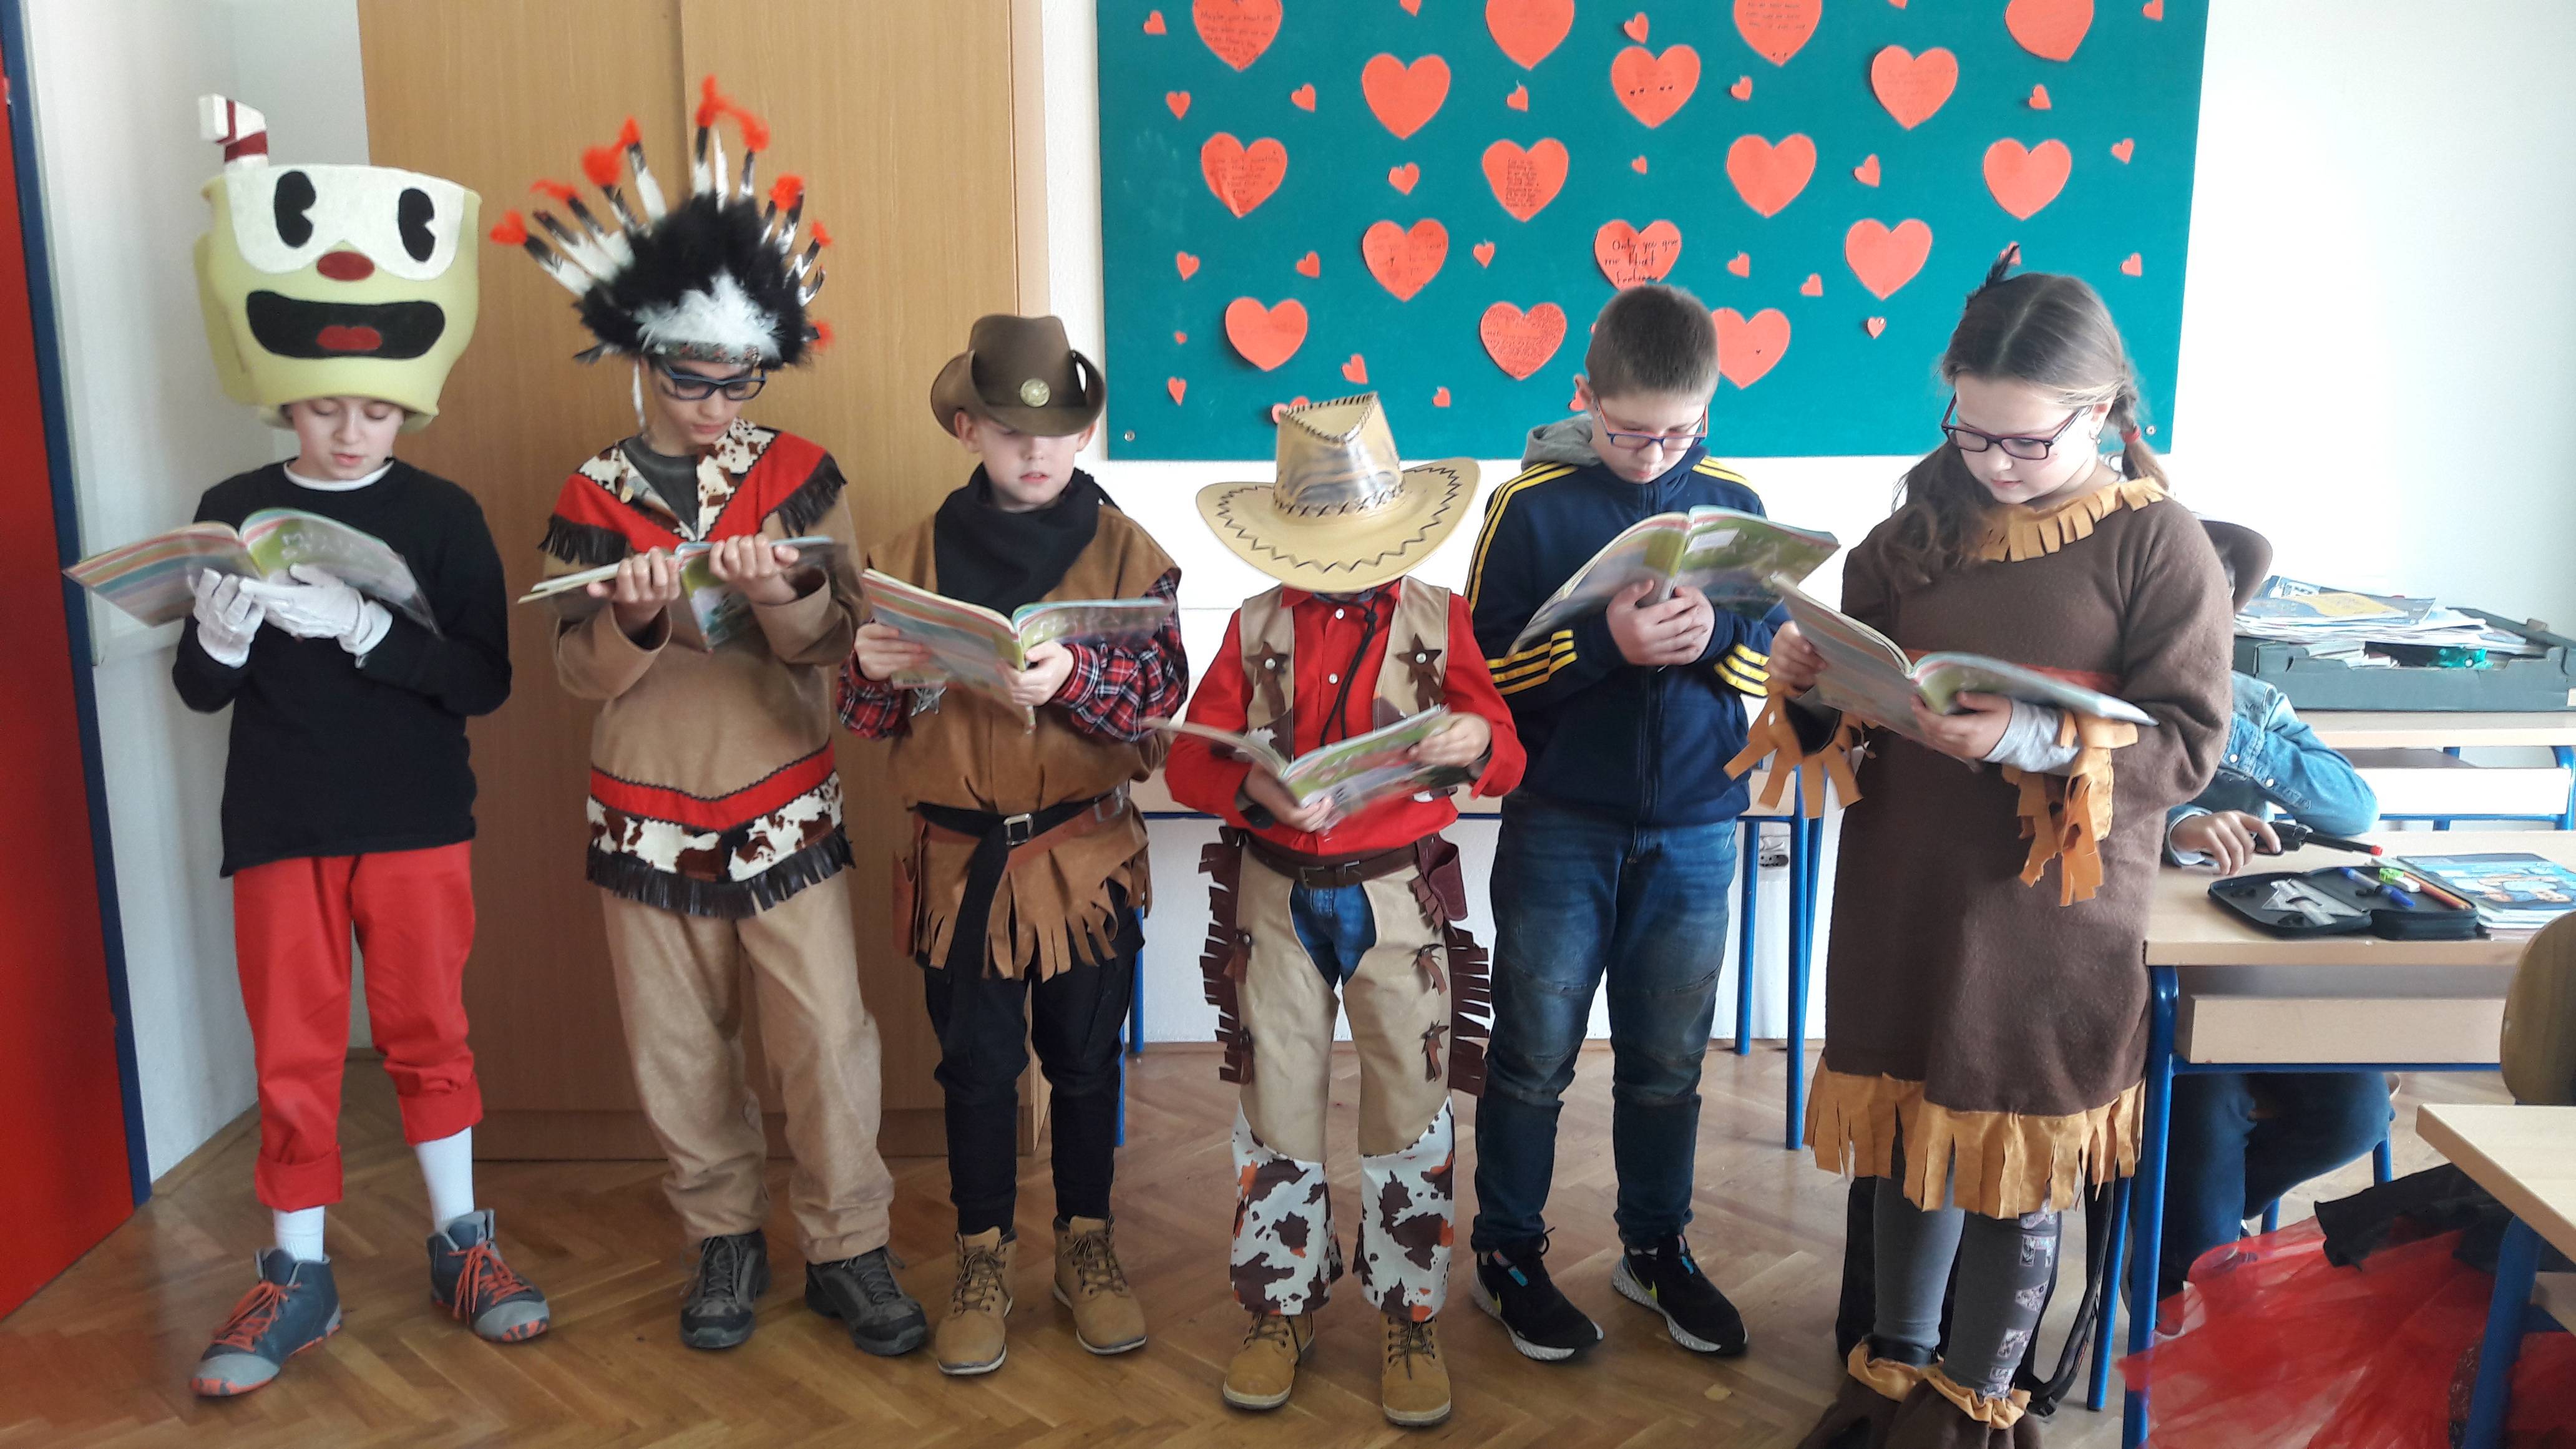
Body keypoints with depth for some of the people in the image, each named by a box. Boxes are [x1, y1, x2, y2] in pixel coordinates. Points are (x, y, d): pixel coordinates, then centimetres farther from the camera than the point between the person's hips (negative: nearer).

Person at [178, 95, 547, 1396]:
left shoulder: (444, 515, -4)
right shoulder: (233, 511, 0)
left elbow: (486, 680, -10)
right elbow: (199, 692, 2)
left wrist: (360, 627, -22)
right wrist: (223, 630, -20)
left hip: (418, 822, -1)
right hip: (278, 828, 1)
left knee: (427, 1028, 10)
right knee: (293, 1050, 8)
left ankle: (460, 1241, 25)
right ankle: (298, 1271, 22)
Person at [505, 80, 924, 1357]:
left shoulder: (798, 474, -2)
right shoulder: (591, 498, 0)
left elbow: (835, 642, -6)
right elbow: (578, 672, -4)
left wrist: (784, 597, -28)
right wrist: (634, 621, -24)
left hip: (784, 811, -1)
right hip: (647, 820, 1)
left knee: (828, 1036, -3)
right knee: (679, 1051, 11)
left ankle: (847, 1249, 14)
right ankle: (726, 1237, 30)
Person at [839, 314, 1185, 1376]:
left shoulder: (1124, 551, -3)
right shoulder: (917, 554, 2)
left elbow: (1162, 688, -15)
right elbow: (870, 718, 3)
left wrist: (1071, 677, -32)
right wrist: (871, 668, -19)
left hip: (1087, 859, -1)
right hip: (961, 858, 1)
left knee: (1085, 1061, 14)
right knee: (976, 1068, 12)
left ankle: (1086, 1246, 32)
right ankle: (983, 1259, 29)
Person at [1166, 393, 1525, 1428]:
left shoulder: (1438, 619, 0)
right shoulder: (1255, 627, 2)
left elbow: (1505, 760, -3)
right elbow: (1189, 760, -4)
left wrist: (1476, 743, -28)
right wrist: (1257, 790, -26)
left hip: (1399, 898, -1)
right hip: (1275, 899, 1)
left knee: (1411, 1117, 6)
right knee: (1277, 1110, 11)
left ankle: (1409, 1319, 23)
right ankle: (1282, 1310, 28)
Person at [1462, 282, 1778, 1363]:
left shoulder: (1735, 505, 3)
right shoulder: (1531, 505, -5)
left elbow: (1782, 667, 5)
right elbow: (1483, 669, -8)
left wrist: (1718, 637, -16)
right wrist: (1603, 642, -22)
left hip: (1694, 832, 3)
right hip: (1561, 826, -2)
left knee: (1668, 1058, 14)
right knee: (1534, 1054, 7)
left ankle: (1657, 1247, 32)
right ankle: (1508, 1254, 24)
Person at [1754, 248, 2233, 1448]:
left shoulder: (2160, 548, -8)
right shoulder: (1925, 527, 3)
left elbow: (2190, 743, -12)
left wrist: (2036, 741, -26)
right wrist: (1809, 681, -12)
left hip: (2050, 922, -4)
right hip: (1902, 897, 4)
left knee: (2016, 1167, 10)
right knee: (1910, 1135, 16)